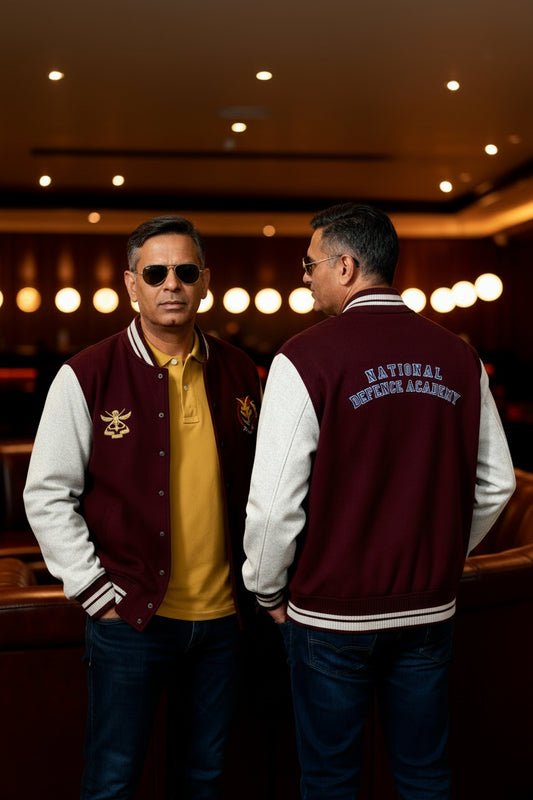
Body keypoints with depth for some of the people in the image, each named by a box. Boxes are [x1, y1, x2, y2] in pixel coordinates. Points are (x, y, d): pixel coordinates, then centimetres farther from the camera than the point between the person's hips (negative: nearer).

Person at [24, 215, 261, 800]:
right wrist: (96, 590, -9)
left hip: (222, 617, 4)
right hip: (130, 618, -3)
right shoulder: (86, 377, -7)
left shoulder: (238, 373, 5)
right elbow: (47, 495, -5)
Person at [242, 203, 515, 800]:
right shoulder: (459, 359, -1)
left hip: (331, 612, -4)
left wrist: (268, 592, 0)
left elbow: (275, 502, -16)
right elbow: (495, 484, 6)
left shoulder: (305, 359, -15)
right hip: (430, 611, 4)